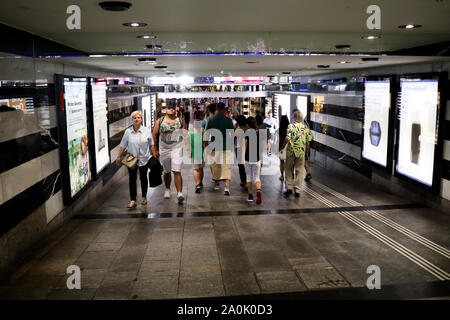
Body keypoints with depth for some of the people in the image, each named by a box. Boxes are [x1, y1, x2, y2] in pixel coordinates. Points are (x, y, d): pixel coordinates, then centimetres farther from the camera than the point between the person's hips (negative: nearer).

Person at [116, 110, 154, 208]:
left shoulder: (146, 131, -3)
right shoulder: (128, 132, -4)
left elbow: (151, 144, 5)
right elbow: (123, 145, 2)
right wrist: (118, 157, 2)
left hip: (144, 159, 0)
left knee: (143, 178, 12)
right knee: (132, 179, -2)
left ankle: (144, 197, 28)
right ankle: (133, 200, 2)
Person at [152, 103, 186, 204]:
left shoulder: (180, 121, 3)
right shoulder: (160, 121, 4)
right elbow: (154, 135, 6)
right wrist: (155, 149, 2)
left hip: (177, 148, -2)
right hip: (164, 149, 2)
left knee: (177, 172, -13)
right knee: (166, 172, 15)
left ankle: (179, 193, -16)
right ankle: (167, 189, 36)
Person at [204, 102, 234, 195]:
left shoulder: (210, 119, -3)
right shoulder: (228, 120, -3)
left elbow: (207, 134, -2)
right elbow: (232, 133, 2)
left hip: (214, 146, 1)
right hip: (226, 147, -1)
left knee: (215, 165, 18)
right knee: (227, 166, -2)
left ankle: (216, 183, 31)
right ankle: (227, 186, -15)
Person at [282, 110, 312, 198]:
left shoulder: (291, 126, -8)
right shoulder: (306, 128, 3)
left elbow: (287, 139, -17)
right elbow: (308, 142, 4)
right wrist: (306, 151, 16)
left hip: (291, 151, -2)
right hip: (301, 152, 2)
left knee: (288, 169, 13)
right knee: (299, 171, 9)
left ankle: (289, 188, 9)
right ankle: (297, 191, 10)